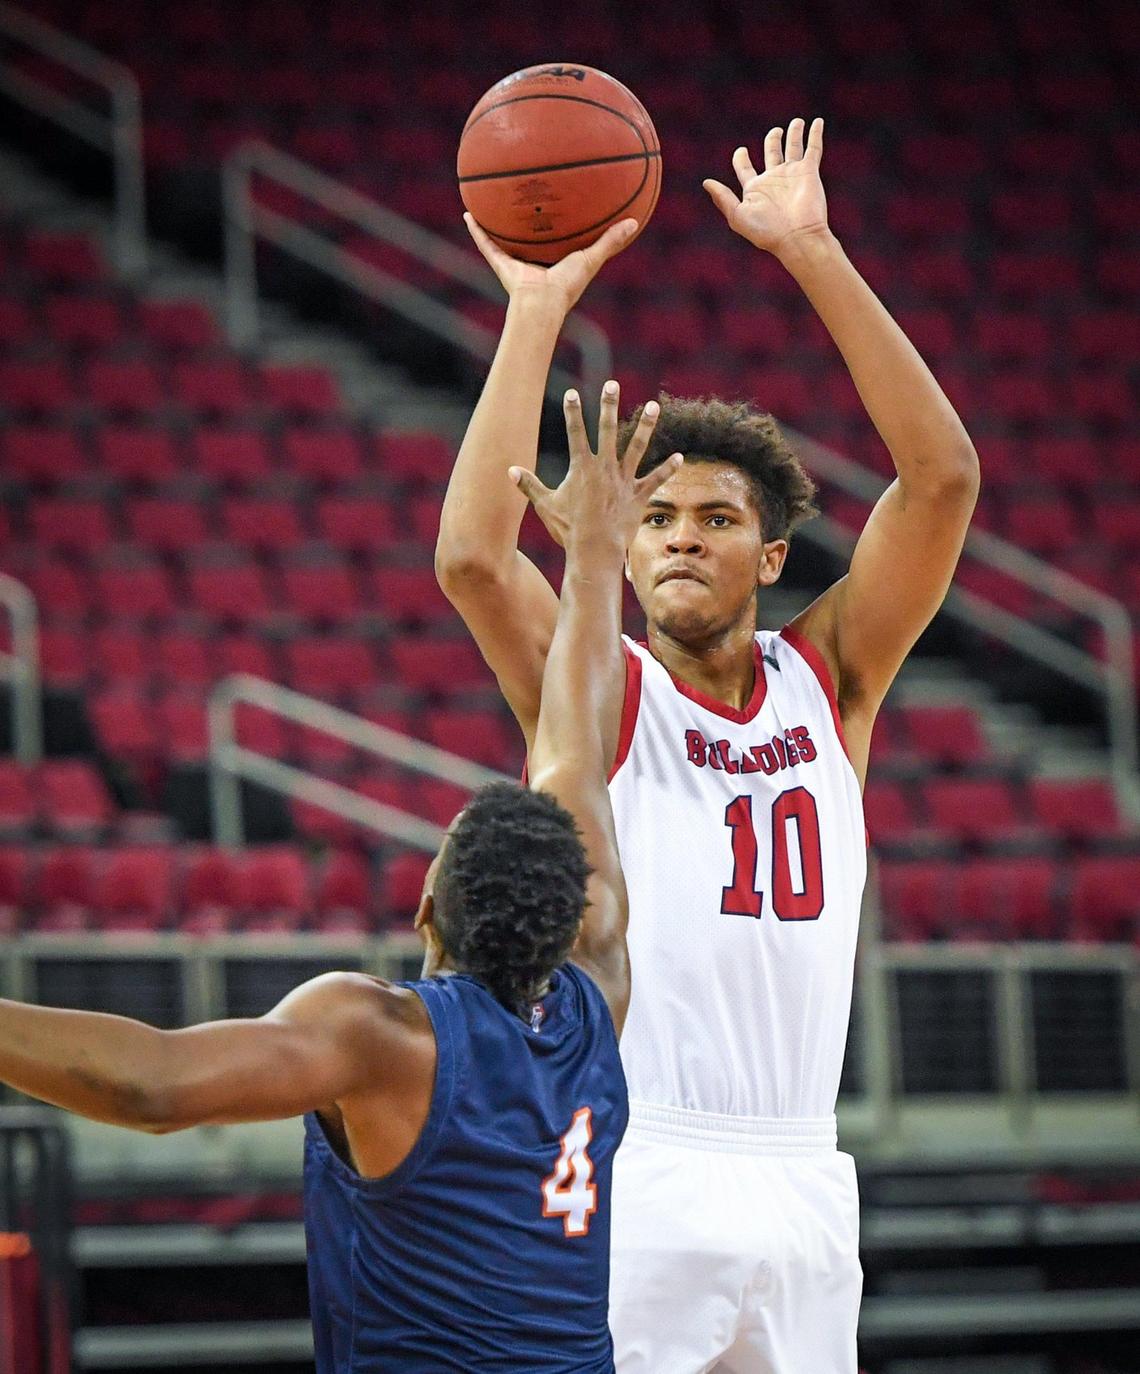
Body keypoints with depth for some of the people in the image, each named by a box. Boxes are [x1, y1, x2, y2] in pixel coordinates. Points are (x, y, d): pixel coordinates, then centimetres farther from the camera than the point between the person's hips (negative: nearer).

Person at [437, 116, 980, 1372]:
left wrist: (812, 253, -4)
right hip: (633, 1180, -4)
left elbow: (942, 477, 2)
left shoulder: (829, 680, 11)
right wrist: (538, 309, -14)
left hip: (799, 1186, 4)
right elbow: (472, 559, -17)